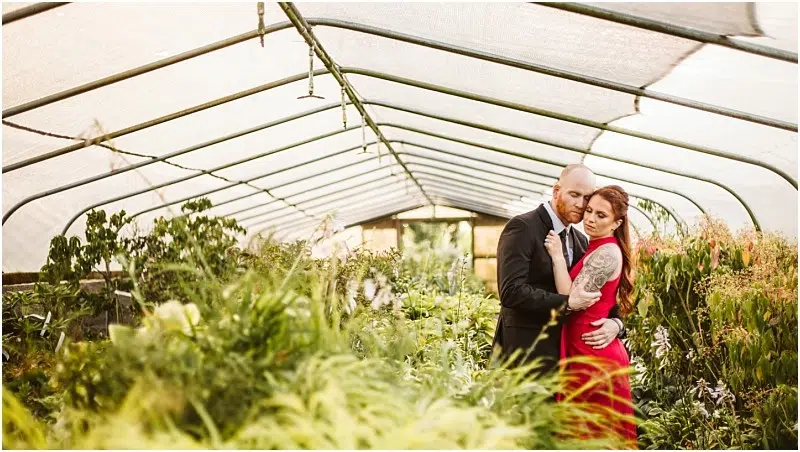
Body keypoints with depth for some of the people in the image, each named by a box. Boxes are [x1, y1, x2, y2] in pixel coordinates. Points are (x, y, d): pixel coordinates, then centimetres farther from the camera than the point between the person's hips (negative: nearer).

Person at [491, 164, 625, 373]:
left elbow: (599, 294, 17)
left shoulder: (580, 241, 13)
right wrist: (567, 302, -23)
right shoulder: (522, 228, -10)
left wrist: (616, 322, -4)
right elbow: (511, 292, -20)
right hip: (525, 353, -7)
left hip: (564, 351, 7)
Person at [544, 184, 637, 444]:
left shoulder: (607, 253, -16)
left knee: (592, 432, -1)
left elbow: (572, 300, -19)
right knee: (598, 432, 16)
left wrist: (557, 255, -17)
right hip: (587, 352, 10)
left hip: (593, 354, -10)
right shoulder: (597, 249, 14)